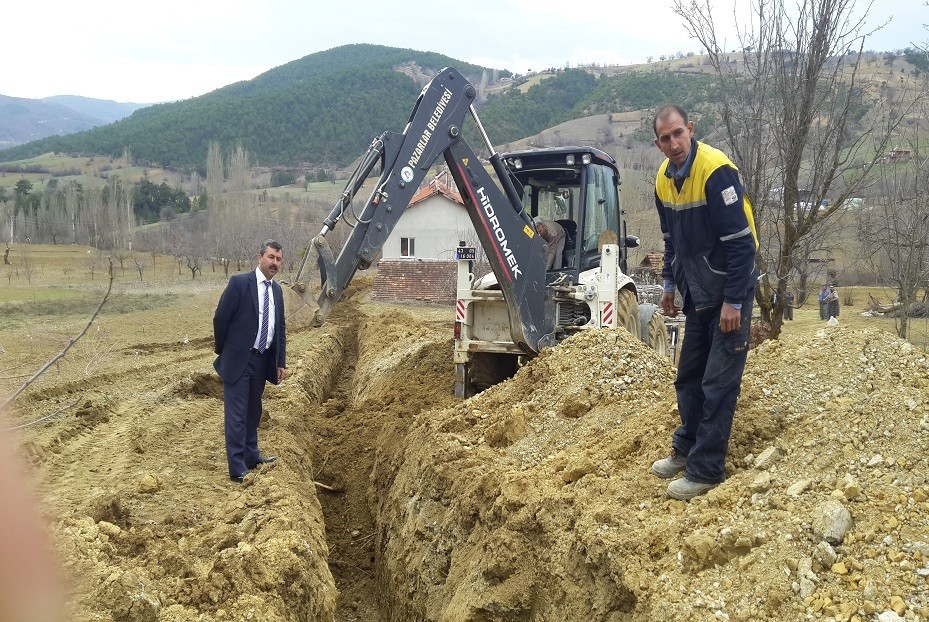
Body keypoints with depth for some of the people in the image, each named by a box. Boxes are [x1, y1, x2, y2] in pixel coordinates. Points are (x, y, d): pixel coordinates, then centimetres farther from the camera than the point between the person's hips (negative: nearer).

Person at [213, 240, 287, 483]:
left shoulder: (277, 290, 10)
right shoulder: (240, 283, -12)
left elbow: (280, 329, 14)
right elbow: (220, 319, -8)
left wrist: (281, 362, 11)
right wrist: (223, 352, 0)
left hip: (262, 360, 7)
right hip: (238, 360, -7)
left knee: (253, 412, 18)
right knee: (236, 415, -4)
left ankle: (251, 455, 32)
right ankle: (237, 469, -1)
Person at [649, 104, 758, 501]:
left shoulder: (716, 171, -22)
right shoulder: (664, 180, 3)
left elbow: (741, 242, -22)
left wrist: (733, 302, -22)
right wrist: (670, 284, 17)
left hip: (728, 293, -8)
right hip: (697, 294, 8)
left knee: (718, 385, -3)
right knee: (688, 378, 16)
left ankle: (706, 471, 5)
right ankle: (686, 449, 32)